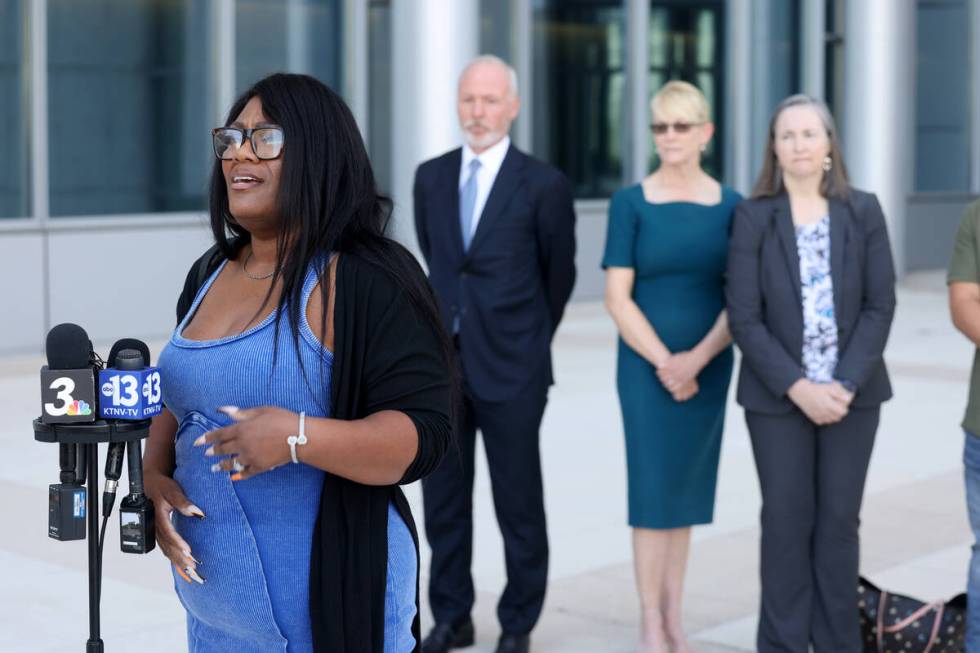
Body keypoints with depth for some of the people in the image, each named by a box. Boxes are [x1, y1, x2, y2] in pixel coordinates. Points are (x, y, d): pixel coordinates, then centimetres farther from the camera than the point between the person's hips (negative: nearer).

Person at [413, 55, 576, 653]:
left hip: (510, 367, -4)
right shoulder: (431, 177, 6)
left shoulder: (544, 185, -7)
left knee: (519, 503, 6)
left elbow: (559, 276, 5)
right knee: (444, 498, 10)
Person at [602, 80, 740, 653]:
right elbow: (617, 296, -7)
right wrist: (664, 362, -13)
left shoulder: (731, 206, 2)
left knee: (687, 488, 9)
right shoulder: (631, 203, -3)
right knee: (653, 489, -3)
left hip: (708, 366, 2)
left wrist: (696, 359, -13)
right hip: (646, 363, -2)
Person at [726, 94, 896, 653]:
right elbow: (744, 317, -7)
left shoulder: (863, 211, 1)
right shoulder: (753, 217, -3)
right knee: (787, 521, 4)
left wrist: (846, 384, -12)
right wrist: (798, 387, -15)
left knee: (839, 521, 6)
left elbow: (881, 306, -2)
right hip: (778, 396, -1)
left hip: (853, 393, 1)